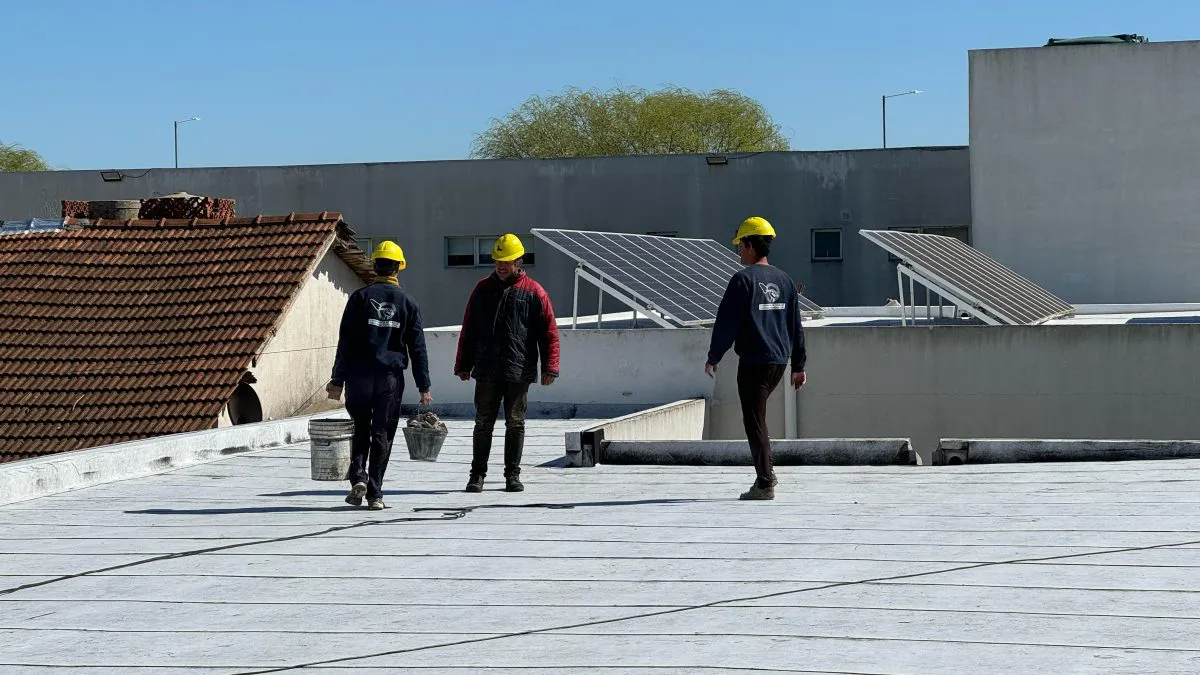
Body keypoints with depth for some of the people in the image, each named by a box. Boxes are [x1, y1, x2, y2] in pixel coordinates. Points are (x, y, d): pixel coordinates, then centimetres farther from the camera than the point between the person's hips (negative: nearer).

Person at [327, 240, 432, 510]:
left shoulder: (360, 297, -1)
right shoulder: (408, 303, 4)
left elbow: (345, 341, -3)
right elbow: (417, 347, 4)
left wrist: (338, 380, -1)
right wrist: (424, 386, 8)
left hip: (360, 376, -1)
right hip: (391, 377, 1)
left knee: (361, 429, 14)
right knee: (382, 433, 6)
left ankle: (358, 477, -5)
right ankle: (375, 494, 3)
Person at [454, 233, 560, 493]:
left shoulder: (533, 292, 1)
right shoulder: (482, 290, 10)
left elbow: (549, 332, -1)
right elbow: (468, 331, 13)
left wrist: (549, 367, -7)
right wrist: (463, 365, 10)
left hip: (519, 373, -2)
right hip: (486, 372, 2)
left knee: (515, 424, 5)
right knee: (483, 424, 4)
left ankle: (513, 474, 13)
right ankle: (477, 474, 10)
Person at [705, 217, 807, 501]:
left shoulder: (744, 279, -10)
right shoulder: (784, 280, 11)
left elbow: (727, 322, -11)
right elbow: (795, 326, 14)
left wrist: (713, 357, -1)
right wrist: (798, 365, 18)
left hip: (753, 362, -7)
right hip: (780, 360, 7)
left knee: (755, 422, -3)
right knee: (755, 415, 22)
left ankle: (765, 484, -5)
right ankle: (766, 472, 16)